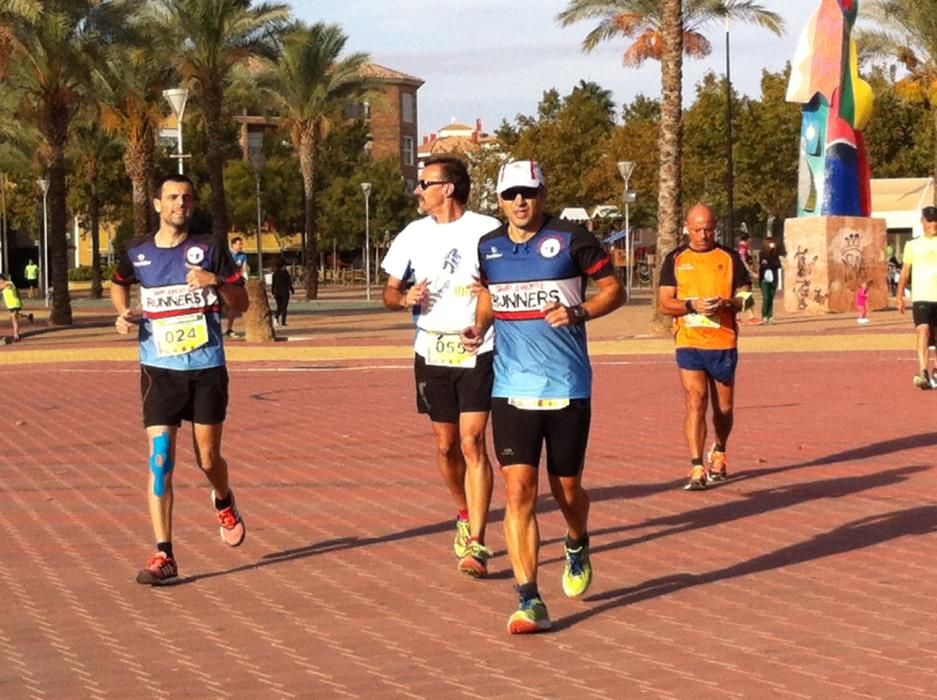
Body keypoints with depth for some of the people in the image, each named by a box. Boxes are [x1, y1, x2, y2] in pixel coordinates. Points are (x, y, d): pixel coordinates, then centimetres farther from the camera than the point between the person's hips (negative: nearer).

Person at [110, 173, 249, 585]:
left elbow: (242, 304, 1)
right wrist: (124, 314, 5)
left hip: (207, 368, 0)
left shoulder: (209, 250, -1)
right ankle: (163, 556, -10)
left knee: (208, 458, 9)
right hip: (160, 370, 0)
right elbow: (119, 284, 25)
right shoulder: (137, 253, 4)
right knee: (160, 458, -10)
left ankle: (224, 502, 45)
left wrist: (217, 282, -18)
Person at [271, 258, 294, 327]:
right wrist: (292, 291, 0)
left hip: (277, 292, 4)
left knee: (279, 307, 12)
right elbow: (289, 283, -9)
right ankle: (283, 321, -7)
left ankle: (276, 317, -13)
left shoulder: (275, 273, 3)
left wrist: (273, 293, 15)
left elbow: (273, 284, 7)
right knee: (284, 307, 1)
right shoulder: (285, 272, -9)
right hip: (285, 292, -4)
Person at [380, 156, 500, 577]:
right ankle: (465, 517, 36)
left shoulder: (487, 231, -5)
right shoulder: (414, 234, 7)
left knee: (472, 443, -12)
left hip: (477, 352, -4)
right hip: (431, 353, 4)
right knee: (446, 445, 11)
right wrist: (404, 298, -8)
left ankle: (475, 544, -13)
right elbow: (389, 291, 14)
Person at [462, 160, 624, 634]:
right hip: (511, 389, 2)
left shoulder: (570, 239, -5)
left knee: (566, 491, 10)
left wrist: (578, 313, -17)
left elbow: (614, 289, 1)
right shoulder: (488, 247, 7)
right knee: (519, 491, -10)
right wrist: (479, 328, 5)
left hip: (568, 387, -2)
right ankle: (529, 600, -9)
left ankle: (577, 546, 45)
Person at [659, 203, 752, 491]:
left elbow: (746, 297, 6)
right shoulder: (675, 259, 6)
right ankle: (696, 469, -13)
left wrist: (727, 303, -16)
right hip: (689, 344, -1)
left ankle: (719, 453, 38)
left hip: (724, 345, 1)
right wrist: (693, 305, -17)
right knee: (695, 402, -12)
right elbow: (664, 304, 2)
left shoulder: (729, 258, 7)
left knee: (724, 407, 12)